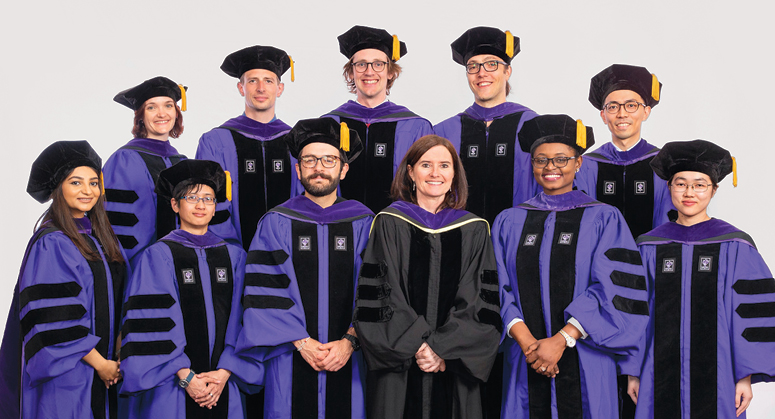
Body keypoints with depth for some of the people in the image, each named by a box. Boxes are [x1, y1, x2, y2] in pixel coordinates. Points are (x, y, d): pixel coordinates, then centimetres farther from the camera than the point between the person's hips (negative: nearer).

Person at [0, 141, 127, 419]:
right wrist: (100, 363, -14)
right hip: (65, 375, -7)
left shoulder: (101, 239, 10)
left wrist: (116, 358, 1)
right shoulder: (50, 244, -13)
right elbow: (53, 318, -18)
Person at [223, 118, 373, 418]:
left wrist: (349, 341, -11)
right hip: (290, 359, -1)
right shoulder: (275, 223, 3)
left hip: (347, 358, 1)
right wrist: (301, 342, -12)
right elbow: (264, 292, -4)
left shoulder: (363, 223, 5)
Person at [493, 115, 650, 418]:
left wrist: (562, 340, -16)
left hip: (583, 366, -2)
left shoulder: (604, 219, 2)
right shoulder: (508, 222, 9)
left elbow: (610, 289, -7)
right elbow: (501, 289, 2)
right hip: (525, 364, 2)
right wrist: (526, 341, -14)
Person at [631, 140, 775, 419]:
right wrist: (633, 372, 6)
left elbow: (751, 314, -2)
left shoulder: (735, 247, -2)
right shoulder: (649, 246, 4)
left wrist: (746, 375, -7)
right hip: (660, 376, 2)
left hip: (716, 376, -1)